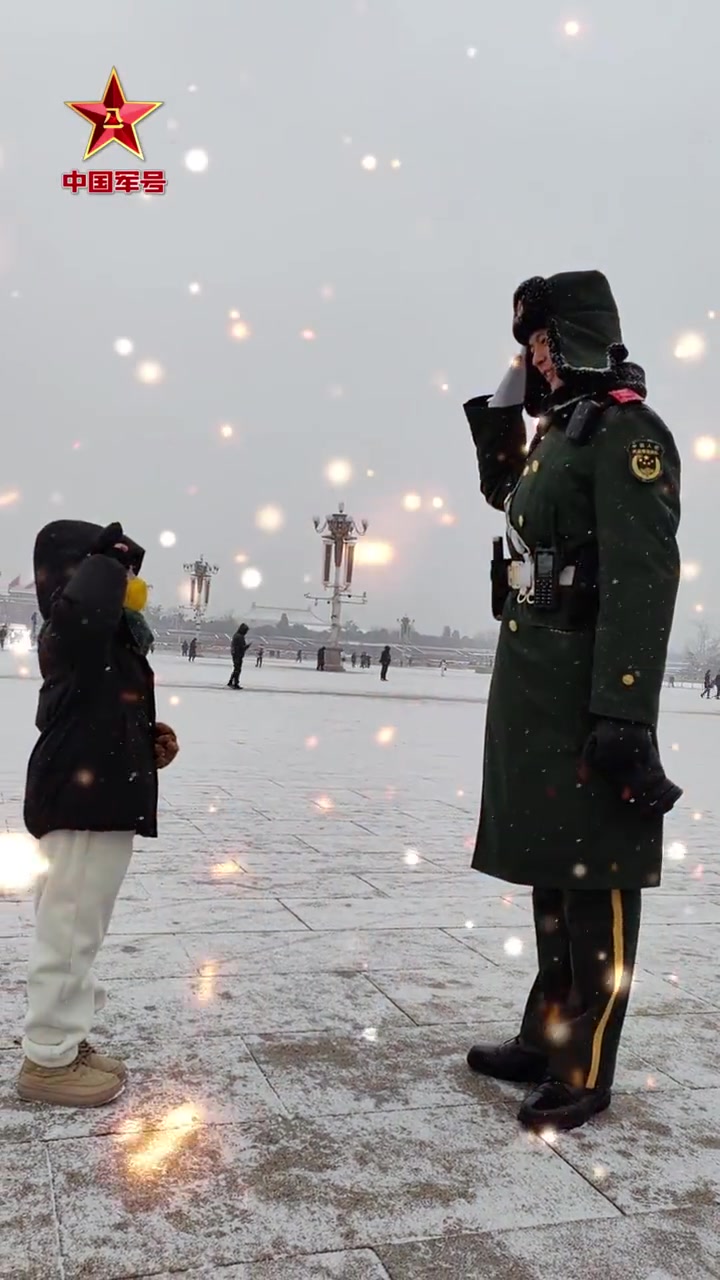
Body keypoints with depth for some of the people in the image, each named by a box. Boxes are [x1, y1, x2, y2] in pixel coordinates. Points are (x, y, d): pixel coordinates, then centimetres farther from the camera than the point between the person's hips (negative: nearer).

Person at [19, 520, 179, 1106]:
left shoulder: (108, 644, 14)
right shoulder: (75, 634, -16)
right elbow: (84, 602, -41)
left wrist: (151, 742, 6)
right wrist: (108, 557, -22)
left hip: (101, 803, 10)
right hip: (80, 806, -10)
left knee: (78, 930, 19)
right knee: (69, 930, 0)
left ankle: (65, 1044, 33)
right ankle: (48, 1060, 14)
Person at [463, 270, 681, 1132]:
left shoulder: (627, 433, -11)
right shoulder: (556, 434, 17)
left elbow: (643, 581, -20)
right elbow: (509, 498, 38)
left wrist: (623, 711, -26)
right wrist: (495, 423, 20)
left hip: (588, 687, -10)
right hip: (531, 682, 10)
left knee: (597, 877, -2)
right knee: (551, 867, 15)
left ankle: (585, 1069, 9)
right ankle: (546, 1036, 28)